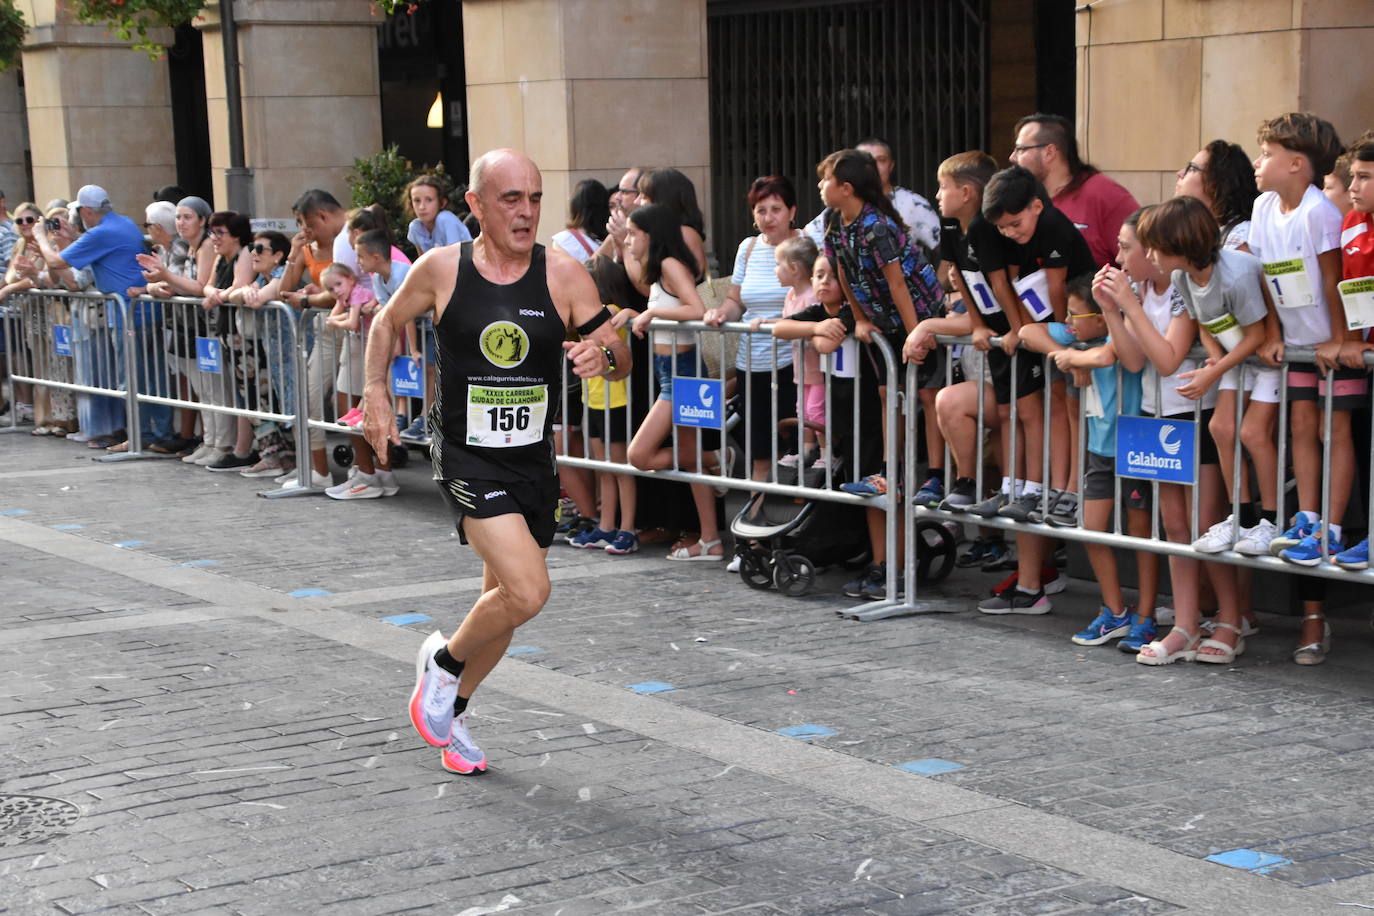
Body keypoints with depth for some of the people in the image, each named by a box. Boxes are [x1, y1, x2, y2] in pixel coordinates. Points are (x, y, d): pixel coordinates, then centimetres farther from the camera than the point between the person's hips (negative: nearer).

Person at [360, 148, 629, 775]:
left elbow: (620, 360, -3)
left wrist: (604, 356, -25)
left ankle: (448, 708, 39)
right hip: (466, 457, -4)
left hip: (532, 458, 4)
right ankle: (444, 659, 10)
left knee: (506, 598, 15)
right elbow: (388, 322, 12)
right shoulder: (441, 269, -7)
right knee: (527, 593, -20)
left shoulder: (563, 276, -5)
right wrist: (375, 392, 1)